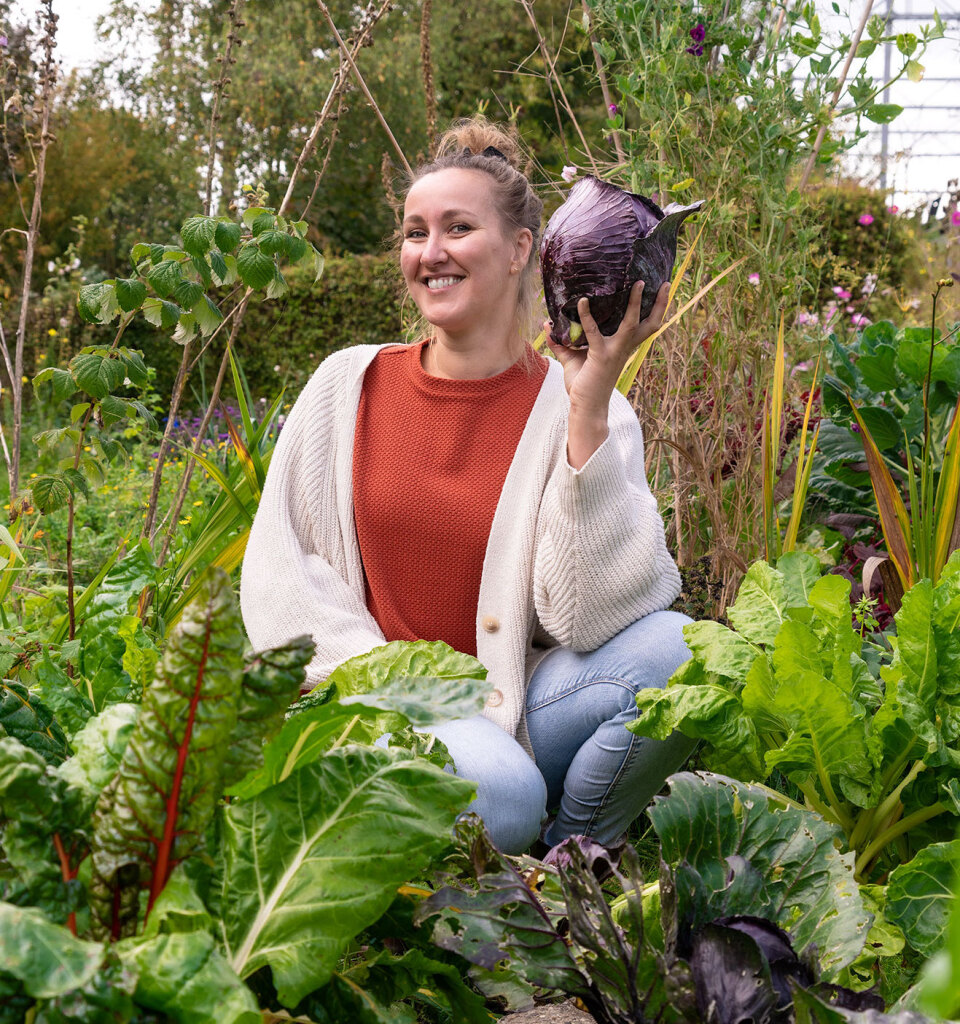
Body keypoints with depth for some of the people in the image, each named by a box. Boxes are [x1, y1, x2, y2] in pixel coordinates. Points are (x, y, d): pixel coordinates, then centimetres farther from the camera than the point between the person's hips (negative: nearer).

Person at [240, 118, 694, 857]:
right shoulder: (349, 385, 4)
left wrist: (589, 409, -21)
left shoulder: (576, 407, -3)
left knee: (673, 646, -26)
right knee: (499, 794, -34)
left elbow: (590, 619, -16)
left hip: (513, 712, 2)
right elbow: (278, 569, 4)